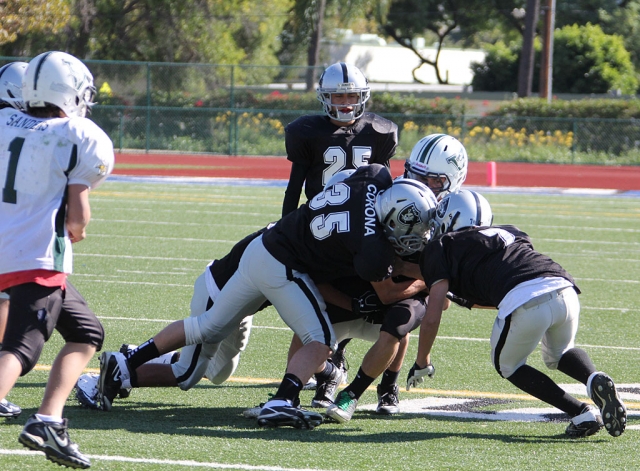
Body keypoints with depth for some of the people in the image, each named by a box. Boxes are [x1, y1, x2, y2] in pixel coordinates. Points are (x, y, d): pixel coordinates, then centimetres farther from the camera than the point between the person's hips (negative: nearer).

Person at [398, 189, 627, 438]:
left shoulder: (443, 247, 18)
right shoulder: (509, 233, 34)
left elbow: (432, 318, 15)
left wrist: (421, 363, 29)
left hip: (524, 305, -5)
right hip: (565, 289, 5)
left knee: (508, 365, 24)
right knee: (559, 355, 34)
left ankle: (582, 413, 7)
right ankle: (595, 379, 1)